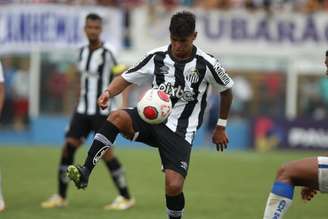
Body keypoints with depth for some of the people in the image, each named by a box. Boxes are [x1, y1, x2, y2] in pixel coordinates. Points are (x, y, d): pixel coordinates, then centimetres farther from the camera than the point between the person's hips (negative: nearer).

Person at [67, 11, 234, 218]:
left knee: (174, 186, -19)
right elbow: (126, 78, 4)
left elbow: (227, 90, 9)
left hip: (180, 131, -2)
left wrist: (221, 127, 15)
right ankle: (85, 172, -35)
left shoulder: (206, 64, -8)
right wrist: (109, 92, -18)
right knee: (117, 117, -31)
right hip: (151, 117, 2)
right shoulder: (157, 57, -2)